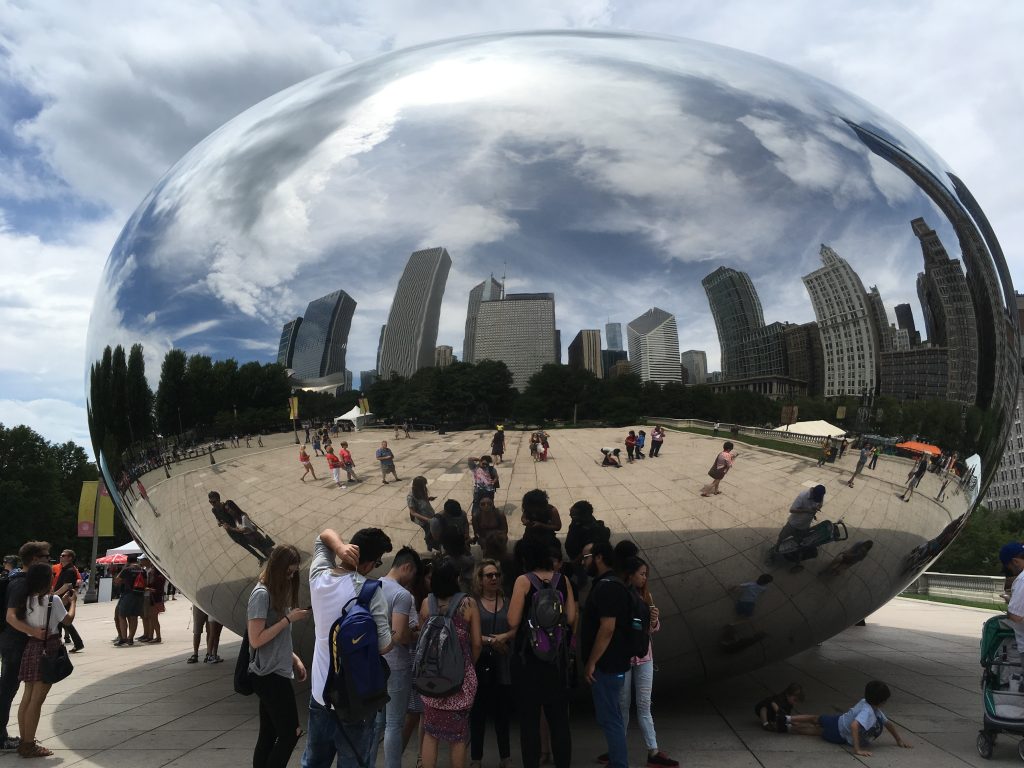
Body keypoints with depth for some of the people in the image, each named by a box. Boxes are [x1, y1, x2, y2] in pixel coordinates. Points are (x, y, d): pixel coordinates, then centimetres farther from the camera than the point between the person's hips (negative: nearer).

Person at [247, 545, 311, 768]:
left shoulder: (278, 593, 13)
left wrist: (294, 659, 9)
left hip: (275, 674, 9)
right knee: (289, 733, -6)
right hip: (269, 676, -9)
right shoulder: (261, 593, -15)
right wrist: (289, 619, -19)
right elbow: (256, 640, -20)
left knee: (268, 735, 10)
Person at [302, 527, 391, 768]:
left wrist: (339, 547, -9)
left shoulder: (319, 577, -3)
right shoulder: (370, 591, -20)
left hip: (320, 693, 6)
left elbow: (323, 535, 12)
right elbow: (384, 646, -18)